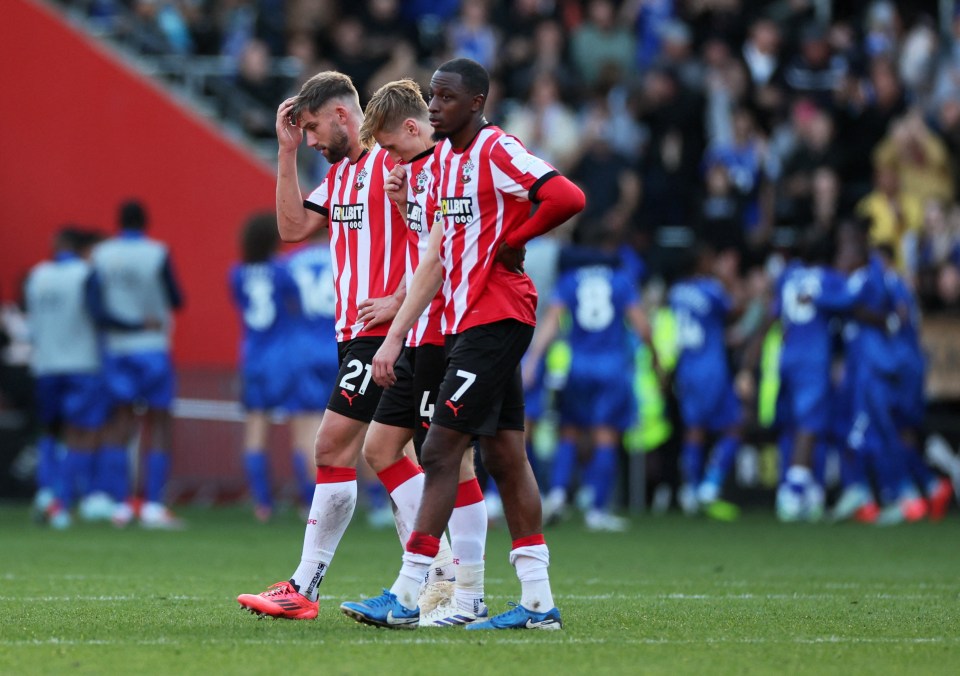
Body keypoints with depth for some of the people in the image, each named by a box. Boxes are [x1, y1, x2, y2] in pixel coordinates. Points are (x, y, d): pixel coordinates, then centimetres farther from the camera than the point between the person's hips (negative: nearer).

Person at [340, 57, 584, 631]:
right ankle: (539, 602, 8)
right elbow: (437, 259, 20)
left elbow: (568, 198, -26)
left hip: (495, 320, -9)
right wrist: (395, 338, 15)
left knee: (442, 450, -10)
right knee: (505, 456, 7)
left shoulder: (499, 152, -12)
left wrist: (512, 239, -11)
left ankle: (406, 598, -8)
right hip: (466, 321, 9)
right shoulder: (443, 159, 16)